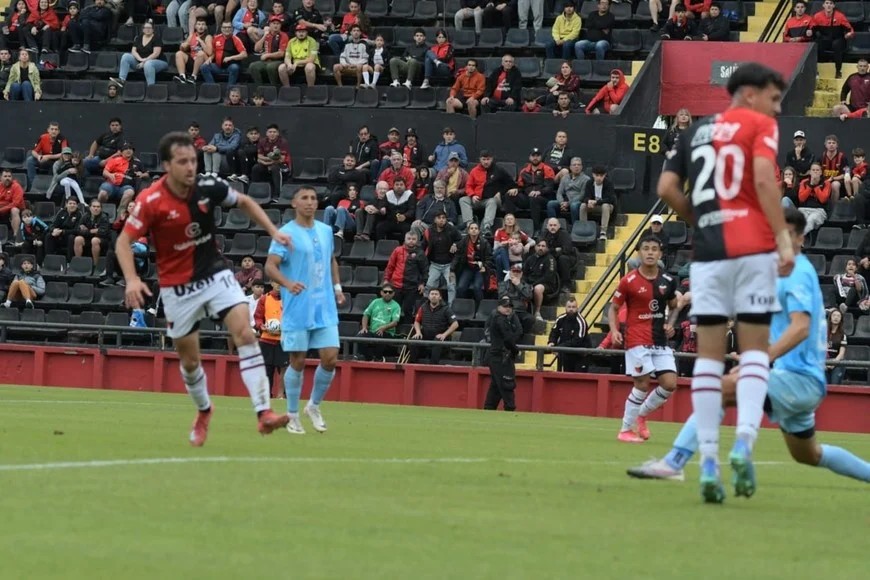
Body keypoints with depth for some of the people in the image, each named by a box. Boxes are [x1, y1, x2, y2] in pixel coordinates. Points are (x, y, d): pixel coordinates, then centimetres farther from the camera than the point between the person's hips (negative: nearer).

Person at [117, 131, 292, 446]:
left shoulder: (208, 187, -10)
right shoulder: (150, 201, -19)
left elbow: (245, 202, 9)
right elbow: (124, 241, -14)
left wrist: (272, 231, -1)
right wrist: (132, 279, -29)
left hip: (215, 275, 1)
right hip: (177, 287, -1)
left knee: (245, 332, -20)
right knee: (190, 361, 9)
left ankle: (263, 412, -24)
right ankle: (203, 412, 40)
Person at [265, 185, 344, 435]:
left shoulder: (326, 231, 11)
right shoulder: (286, 234, -7)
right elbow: (270, 266, -15)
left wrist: (337, 286, 14)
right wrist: (288, 283, -33)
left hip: (325, 308, 5)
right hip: (297, 309, -5)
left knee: (330, 358, -3)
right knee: (298, 361, 0)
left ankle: (314, 406, 18)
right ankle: (292, 416, 12)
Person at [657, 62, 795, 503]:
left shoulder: (696, 132, 18)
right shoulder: (760, 126, 3)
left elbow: (667, 188, 10)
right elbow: (763, 179, -13)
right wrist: (783, 237, -15)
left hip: (708, 252, 4)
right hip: (752, 247, -4)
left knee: (709, 354, 4)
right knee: (754, 348, 2)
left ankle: (708, 461, -3)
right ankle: (744, 441, -18)